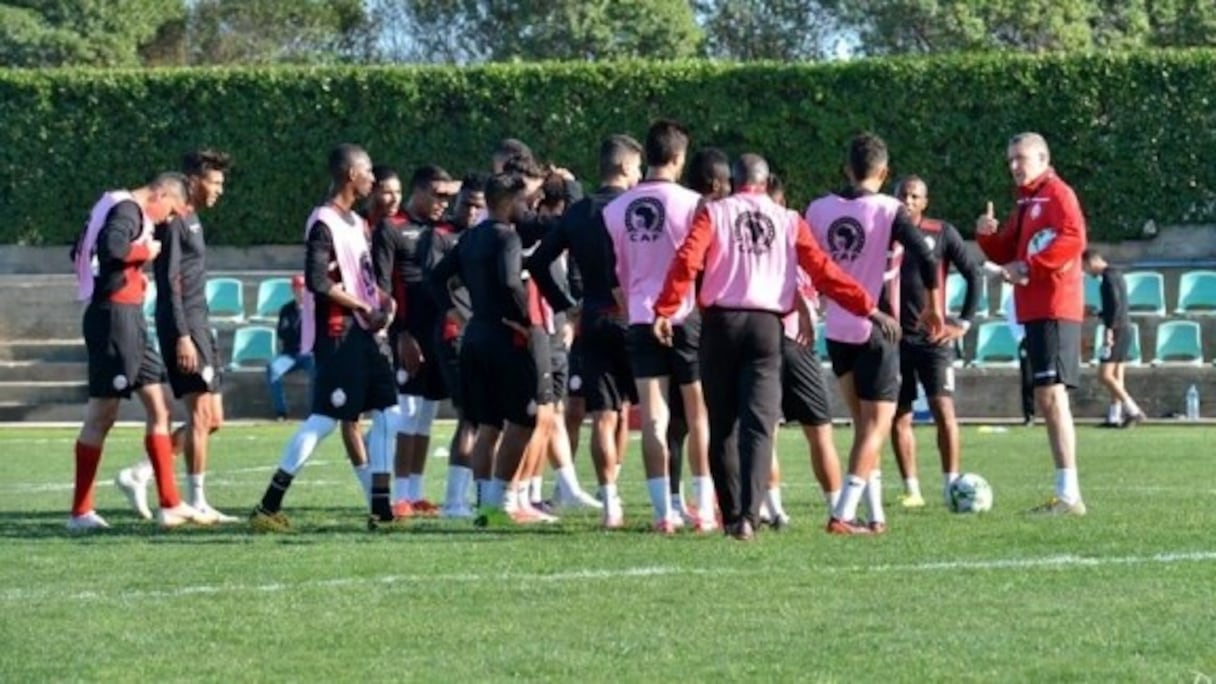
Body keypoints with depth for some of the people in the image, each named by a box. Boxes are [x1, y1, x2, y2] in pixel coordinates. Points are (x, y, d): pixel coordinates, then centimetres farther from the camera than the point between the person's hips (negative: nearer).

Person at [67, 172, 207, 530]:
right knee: (102, 413, -5)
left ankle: (170, 504, 11)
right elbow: (111, 246, -32)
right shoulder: (128, 210, -13)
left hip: (129, 319, 10)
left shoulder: (123, 209, 16)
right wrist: (145, 251, -15)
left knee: (157, 408, 10)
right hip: (115, 316, -10)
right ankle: (80, 512, 0)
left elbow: (80, 252, 23)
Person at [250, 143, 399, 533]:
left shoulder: (356, 223, 17)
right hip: (338, 336, -9)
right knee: (324, 419, -10)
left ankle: (381, 510, 10)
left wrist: (381, 299, 5)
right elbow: (317, 282, -22)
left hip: (366, 333, 9)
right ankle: (268, 508, -7)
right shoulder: (324, 223, -13)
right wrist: (364, 307, -17)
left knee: (384, 415, 6)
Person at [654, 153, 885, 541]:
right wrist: (868, 308, 7)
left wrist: (665, 311, -8)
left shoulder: (714, 214, 5)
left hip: (722, 323, 0)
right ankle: (749, 514, -21)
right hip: (767, 325, 0)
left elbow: (687, 261, -9)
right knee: (758, 425, -5)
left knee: (722, 426, 11)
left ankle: (732, 516, 14)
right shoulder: (788, 221, 8)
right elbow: (823, 271, 4)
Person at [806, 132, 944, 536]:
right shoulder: (889, 211, -11)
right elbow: (927, 260, -18)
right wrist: (933, 309, -3)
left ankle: (875, 514, 16)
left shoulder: (818, 210, 1)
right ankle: (843, 515, -11)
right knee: (876, 426, 0)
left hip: (836, 331, 5)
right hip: (876, 331, -5)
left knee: (863, 423, 17)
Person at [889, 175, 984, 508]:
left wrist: (964, 322, -3)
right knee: (899, 416, 1)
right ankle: (912, 490, 6)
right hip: (894, 339, 2)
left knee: (943, 409, -11)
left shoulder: (942, 233, 0)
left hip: (933, 337, -2)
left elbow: (974, 274, 2)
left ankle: (951, 486, -8)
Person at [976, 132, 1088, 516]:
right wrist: (988, 236, 1)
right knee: (1045, 399, 11)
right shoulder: (1027, 202, 20)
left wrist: (1028, 267, -22)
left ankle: (1069, 495, -18)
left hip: (1055, 307, -10)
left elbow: (1073, 240, -21)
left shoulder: (1056, 193, -7)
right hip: (1034, 310, 10)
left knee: (1052, 394, -15)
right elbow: (1008, 255, 21)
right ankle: (1066, 493, 15)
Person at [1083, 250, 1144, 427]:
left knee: (1104, 376, -11)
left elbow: (1115, 304, -21)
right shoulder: (1117, 274, 18)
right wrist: (1096, 313, 28)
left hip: (1117, 330, -10)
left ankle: (1134, 411, -16)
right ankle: (1114, 417, 8)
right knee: (1116, 376, 10)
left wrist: (1109, 329, -23)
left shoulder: (1108, 276, -12)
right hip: (1125, 328, 10)